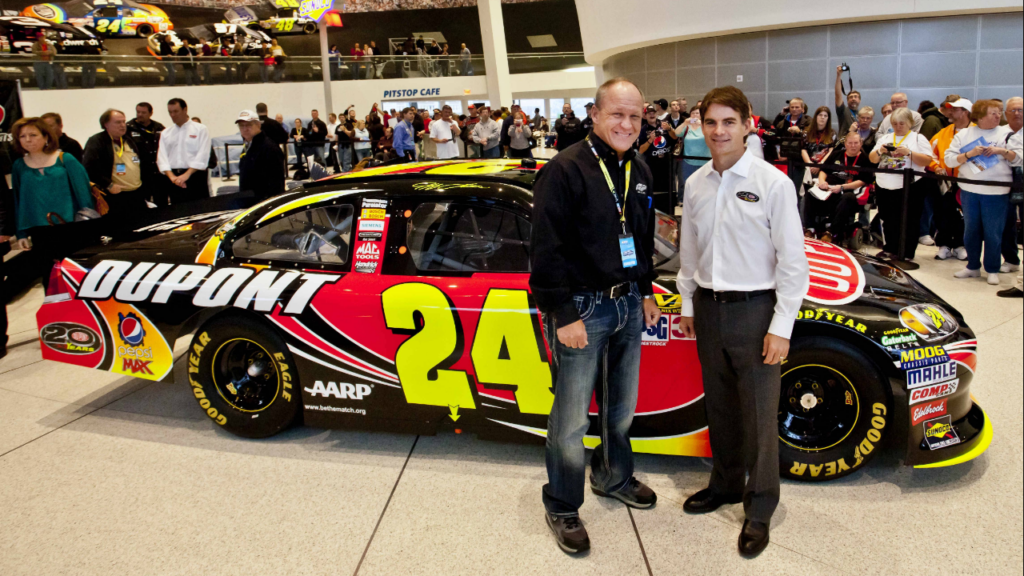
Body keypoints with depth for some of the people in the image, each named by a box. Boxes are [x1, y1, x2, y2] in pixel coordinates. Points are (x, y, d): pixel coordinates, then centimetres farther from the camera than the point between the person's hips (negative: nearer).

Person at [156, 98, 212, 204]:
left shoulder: (200, 129, 3)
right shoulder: (165, 133, 16)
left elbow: (202, 156, -7)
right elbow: (161, 158, 6)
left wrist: (187, 174, -15)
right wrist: (172, 176, -11)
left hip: (195, 176, -4)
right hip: (174, 178, 4)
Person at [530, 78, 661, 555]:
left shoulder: (639, 172, 10)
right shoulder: (565, 170, -15)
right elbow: (547, 251, -17)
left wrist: (645, 293, 18)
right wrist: (563, 315, -19)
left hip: (628, 303, 7)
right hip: (581, 308, -7)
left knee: (622, 406, 20)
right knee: (572, 418, 2)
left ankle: (614, 478, 42)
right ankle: (561, 507, 20)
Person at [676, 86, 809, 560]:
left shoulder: (772, 183, -10)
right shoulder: (696, 184, 6)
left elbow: (793, 261, -10)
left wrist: (781, 327, -13)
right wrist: (688, 304, 14)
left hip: (754, 309, -5)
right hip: (708, 308, 5)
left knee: (758, 414, 3)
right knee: (719, 406, 17)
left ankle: (760, 508, 20)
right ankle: (725, 484, 35)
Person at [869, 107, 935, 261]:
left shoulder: (918, 139, 1)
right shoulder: (885, 138, 14)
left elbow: (927, 161, -9)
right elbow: (872, 159, 10)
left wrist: (909, 153, -21)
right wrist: (879, 151, -10)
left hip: (909, 188, -4)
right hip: (884, 187, 5)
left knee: (908, 222, 0)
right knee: (888, 220, 14)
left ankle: (907, 254, 7)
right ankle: (891, 249, 27)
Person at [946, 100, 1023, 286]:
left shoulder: (1006, 134, 4)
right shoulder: (964, 135, 6)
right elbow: (949, 159, -2)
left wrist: (1002, 151, -16)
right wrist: (969, 154, -15)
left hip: (996, 193, -2)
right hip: (969, 191, 2)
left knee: (993, 233, 1)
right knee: (971, 231, 11)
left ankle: (992, 270, 13)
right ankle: (973, 267, 24)